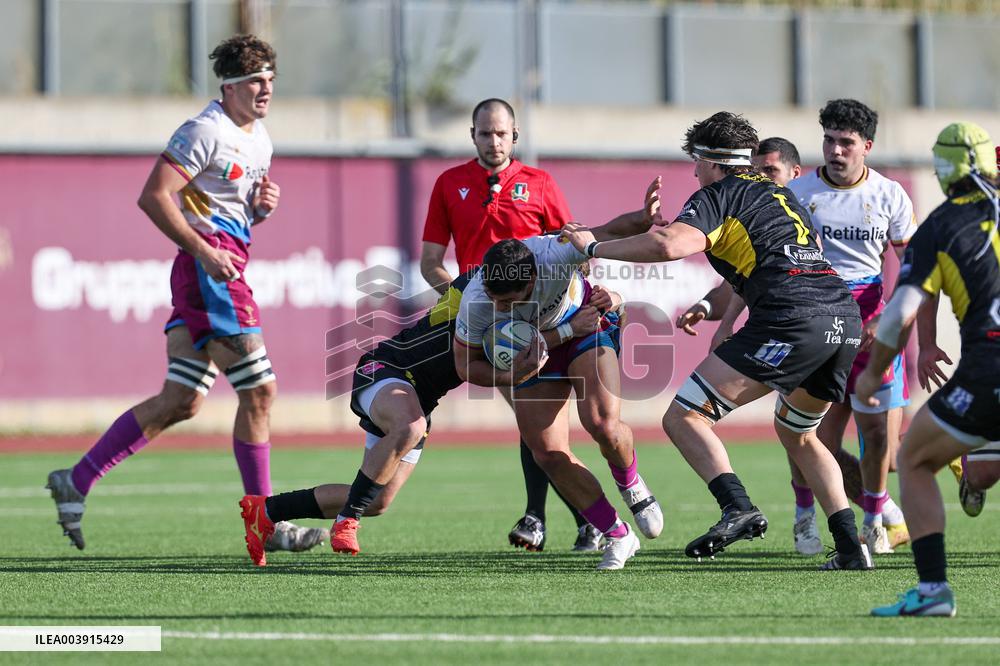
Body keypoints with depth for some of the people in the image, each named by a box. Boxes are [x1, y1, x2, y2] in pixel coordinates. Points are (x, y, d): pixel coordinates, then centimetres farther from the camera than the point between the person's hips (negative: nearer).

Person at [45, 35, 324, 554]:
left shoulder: (260, 140, 18)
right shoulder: (206, 132, -11)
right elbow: (153, 196, -17)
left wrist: (262, 206, 7)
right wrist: (203, 250, -20)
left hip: (221, 270, 10)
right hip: (210, 266, -10)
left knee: (181, 402, 8)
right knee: (259, 390, -8)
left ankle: (76, 483, 11)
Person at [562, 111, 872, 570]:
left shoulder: (717, 196, 5)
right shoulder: (780, 194, 29)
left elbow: (668, 246, -12)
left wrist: (594, 247, -1)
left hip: (791, 320, -8)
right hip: (845, 318, 8)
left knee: (683, 417, -4)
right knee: (797, 434, 29)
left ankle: (738, 509, -24)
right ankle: (850, 547, 17)